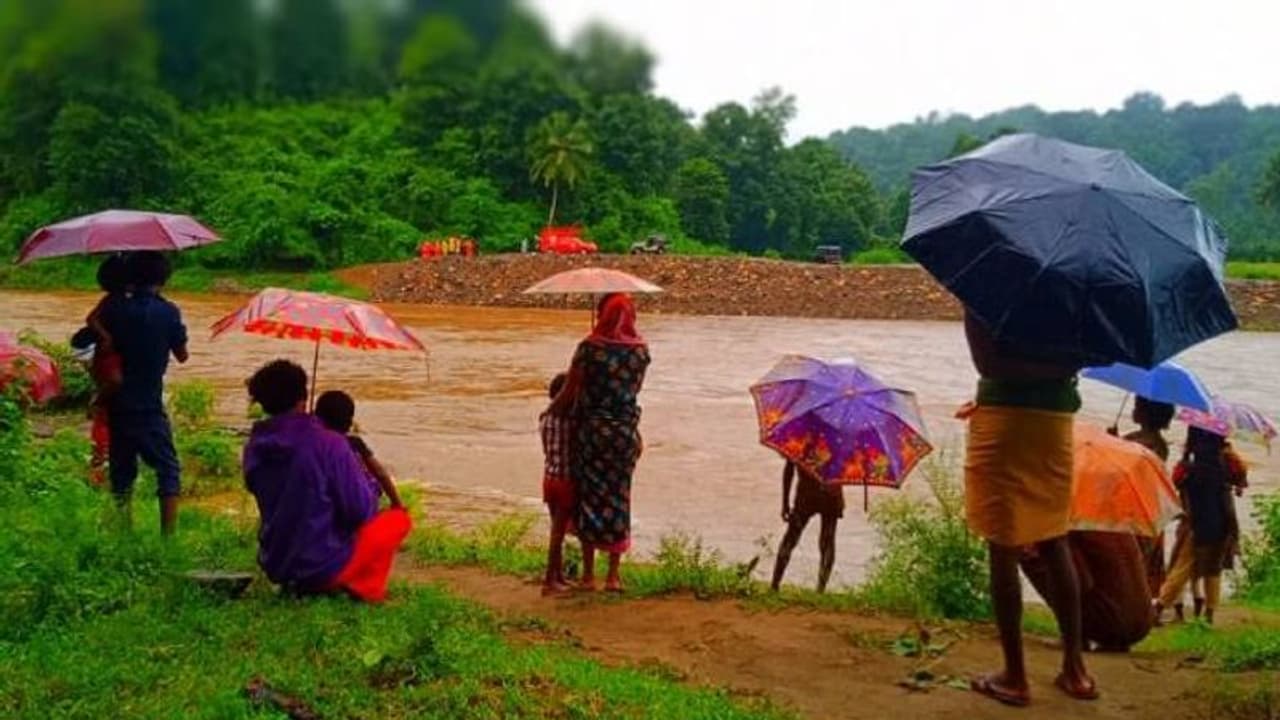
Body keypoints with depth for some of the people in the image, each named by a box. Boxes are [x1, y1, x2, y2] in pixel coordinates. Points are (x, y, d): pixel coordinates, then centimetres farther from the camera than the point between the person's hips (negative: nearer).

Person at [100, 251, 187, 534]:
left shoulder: (115, 309, -3)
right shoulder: (168, 312, -9)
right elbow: (182, 355, 0)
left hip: (118, 406, 3)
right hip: (150, 407, -3)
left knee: (121, 473, 14)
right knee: (168, 471, 5)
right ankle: (169, 535, -2)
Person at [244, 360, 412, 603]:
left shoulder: (254, 447, -1)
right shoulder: (329, 443, -19)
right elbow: (361, 511, -16)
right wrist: (369, 485, 7)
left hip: (274, 568, 6)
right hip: (322, 568, -6)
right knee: (399, 518, 11)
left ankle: (299, 584, 17)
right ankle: (365, 588, 2)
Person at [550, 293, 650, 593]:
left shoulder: (590, 347, -11)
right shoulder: (640, 349, 0)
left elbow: (568, 393, -6)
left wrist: (550, 411, 11)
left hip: (591, 429, -2)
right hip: (625, 430, 3)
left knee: (589, 498, 7)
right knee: (618, 500, 11)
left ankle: (588, 574, 10)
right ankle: (614, 575, 13)